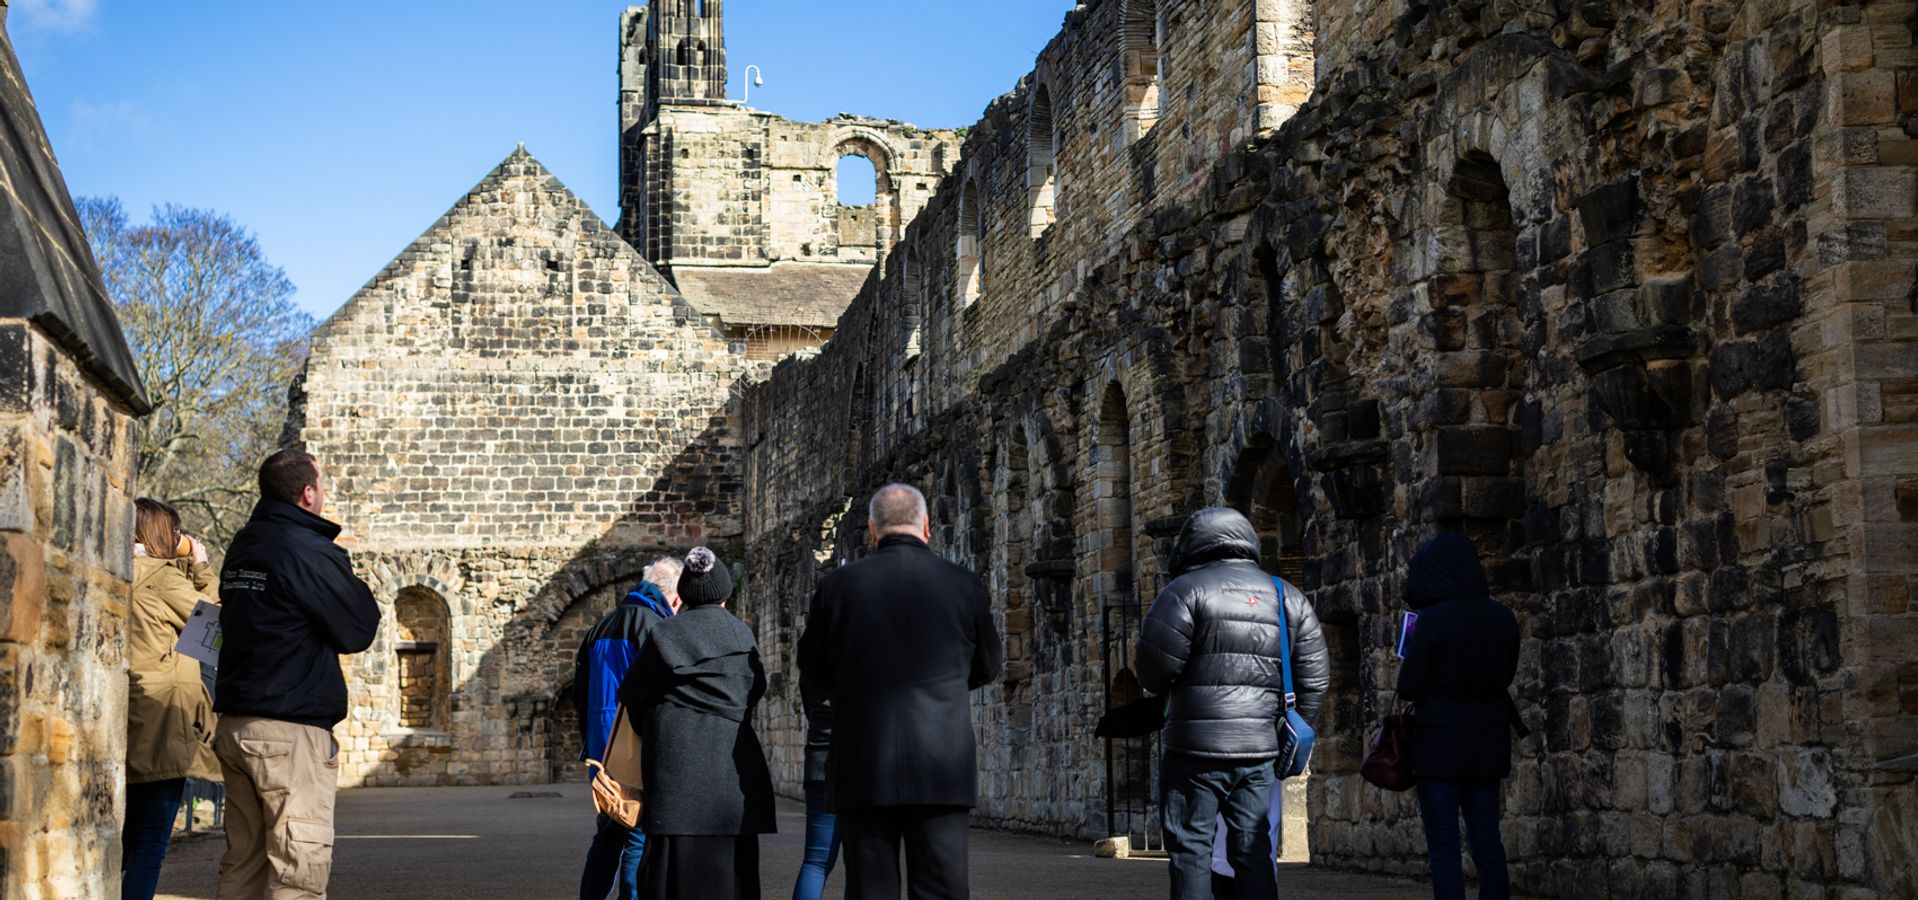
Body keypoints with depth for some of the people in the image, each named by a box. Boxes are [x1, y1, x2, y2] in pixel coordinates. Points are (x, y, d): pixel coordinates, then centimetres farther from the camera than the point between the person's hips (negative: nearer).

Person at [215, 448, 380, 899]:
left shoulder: (242, 546, 14)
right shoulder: (308, 551, -13)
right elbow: (358, 631, -9)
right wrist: (357, 589, 9)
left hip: (234, 724, 9)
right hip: (291, 728, -9)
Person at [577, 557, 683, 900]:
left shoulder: (601, 627, 16)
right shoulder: (654, 627, -11)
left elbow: (583, 690, 20)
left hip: (602, 752, 8)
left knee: (607, 837, 16)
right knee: (641, 840, -4)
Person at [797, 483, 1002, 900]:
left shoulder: (838, 586, -2)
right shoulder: (964, 586, -1)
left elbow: (813, 669, 11)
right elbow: (987, 667, 13)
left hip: (863, 771, 0)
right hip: (941, 772, 0)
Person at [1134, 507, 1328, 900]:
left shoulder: (1187, 590, -4)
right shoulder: (1289, 600, 13)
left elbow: (1154, 669, -9)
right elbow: (1314, 679, 9)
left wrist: (1160, 686, 12)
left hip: (1196, 748, -4)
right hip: (1261, 750, 5)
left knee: (1190, 848, 2)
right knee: (1254, 849, 9)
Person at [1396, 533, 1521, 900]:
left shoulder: (1433, 620, -15)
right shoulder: (1503, 618, 2)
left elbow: (1408, 689, -9)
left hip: (1440, 744, -5)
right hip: (1488, 743, 5)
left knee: (1443, 845, -1)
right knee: (1486, 838, 10)